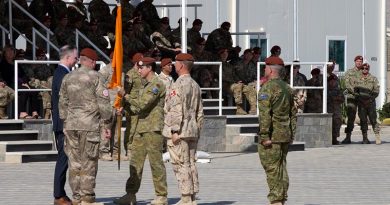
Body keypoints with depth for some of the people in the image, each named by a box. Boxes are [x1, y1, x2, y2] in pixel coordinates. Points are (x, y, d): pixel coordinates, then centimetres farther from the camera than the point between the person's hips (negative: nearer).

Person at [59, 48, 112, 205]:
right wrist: (106, 124, 0)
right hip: (90, 124, -5)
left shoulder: (68, 78, 11)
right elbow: (103, 102, -6)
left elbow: (62, 103, 16)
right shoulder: (95, 77, -4)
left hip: (71, 125, 5)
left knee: (74, 162, 7)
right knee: (89, 162, -1)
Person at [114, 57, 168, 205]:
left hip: (153, 129, -9)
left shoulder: (157, 85, -10)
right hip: (141, 129, 9)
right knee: (135, 162, 7)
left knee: (156, 162, -5)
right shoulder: (146, 86, 21)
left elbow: (142, 104, -18)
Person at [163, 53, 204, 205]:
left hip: (179, 132, -9)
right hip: (192, 132, 9)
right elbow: (200, 112, 19)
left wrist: (175, 131, -19)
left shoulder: (179, 84, -12)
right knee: (190, 164, 10)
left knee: (181, 165, -7)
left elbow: (177, 110, -19)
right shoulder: (195, 85, 16)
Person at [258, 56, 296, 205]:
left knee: (272, 169, -6)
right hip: (285, 136, 8)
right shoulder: (287, 88, 14)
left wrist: (264, 136, -19)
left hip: (272, 137, -8)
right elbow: (293, 113, 17)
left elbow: (265, 114, -19)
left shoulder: (267, 88, -13)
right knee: (281, 168, 13)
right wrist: (291, 134, 20)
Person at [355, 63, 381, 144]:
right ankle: (365, 138, 5)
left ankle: (377, 138, -8)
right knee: (363, 120, 1)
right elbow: (355, 90, 10)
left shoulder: (373, 79, 6)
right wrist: (360, 99, -3)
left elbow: (376, 91, 2)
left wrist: (370, 99, -9)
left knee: (373, 119, -6)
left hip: (370, 102, -2)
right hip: (361, 103, 2)